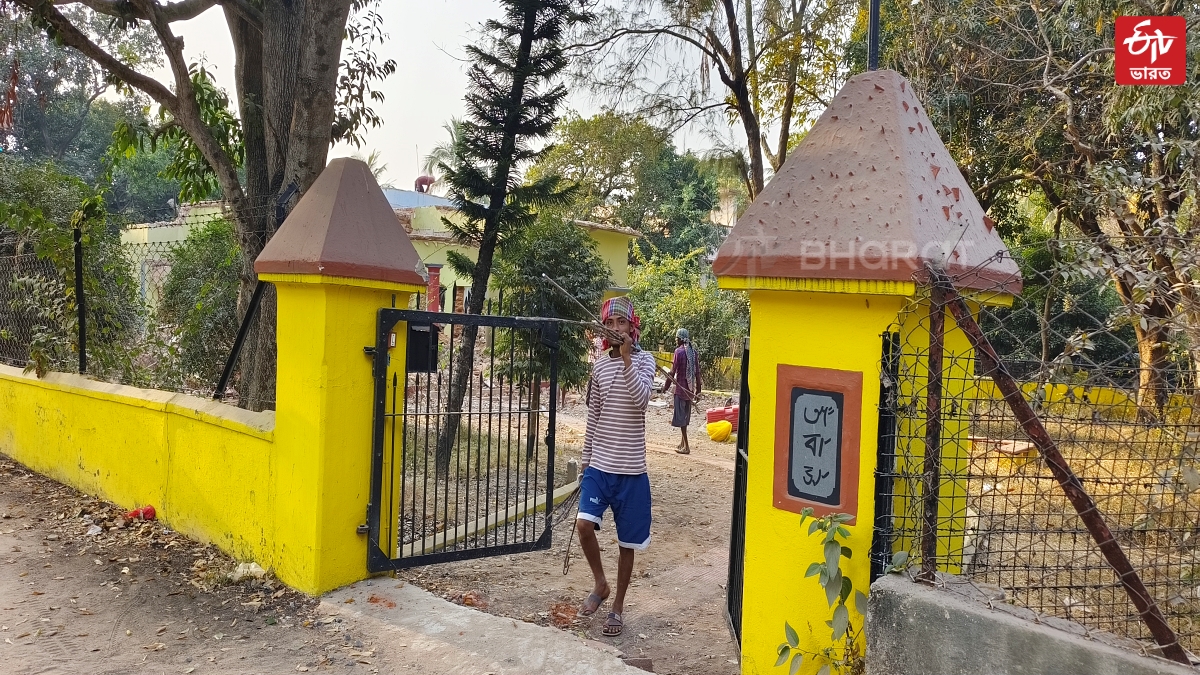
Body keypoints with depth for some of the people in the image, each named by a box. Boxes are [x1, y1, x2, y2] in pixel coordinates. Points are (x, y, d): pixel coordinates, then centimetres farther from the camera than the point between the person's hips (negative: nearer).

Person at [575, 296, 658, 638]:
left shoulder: (644, 360, -4)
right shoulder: (600, 365, 7)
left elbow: (640, 400, -24)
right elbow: (593, 417, 12)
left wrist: (626, 357, -26)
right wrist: (585, 462, 13)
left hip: (630, 469, -3)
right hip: (599, 465, 3)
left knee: (627, 542, 6)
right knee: (584, 524, -13)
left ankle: (618, 606, 24)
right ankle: (600, 584, 14)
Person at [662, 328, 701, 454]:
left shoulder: (679, 351, -12)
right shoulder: (693, 351, 7)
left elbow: (673, 372, -14)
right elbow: (697, 373, 9)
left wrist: (666, 387, -3)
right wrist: (698, 391, 15)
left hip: (681, 388, -7)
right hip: (690, 388, 7)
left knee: (681, 417, -3)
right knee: (685, 415, 16)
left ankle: (686, 446, -4)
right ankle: (682, 443, 25)